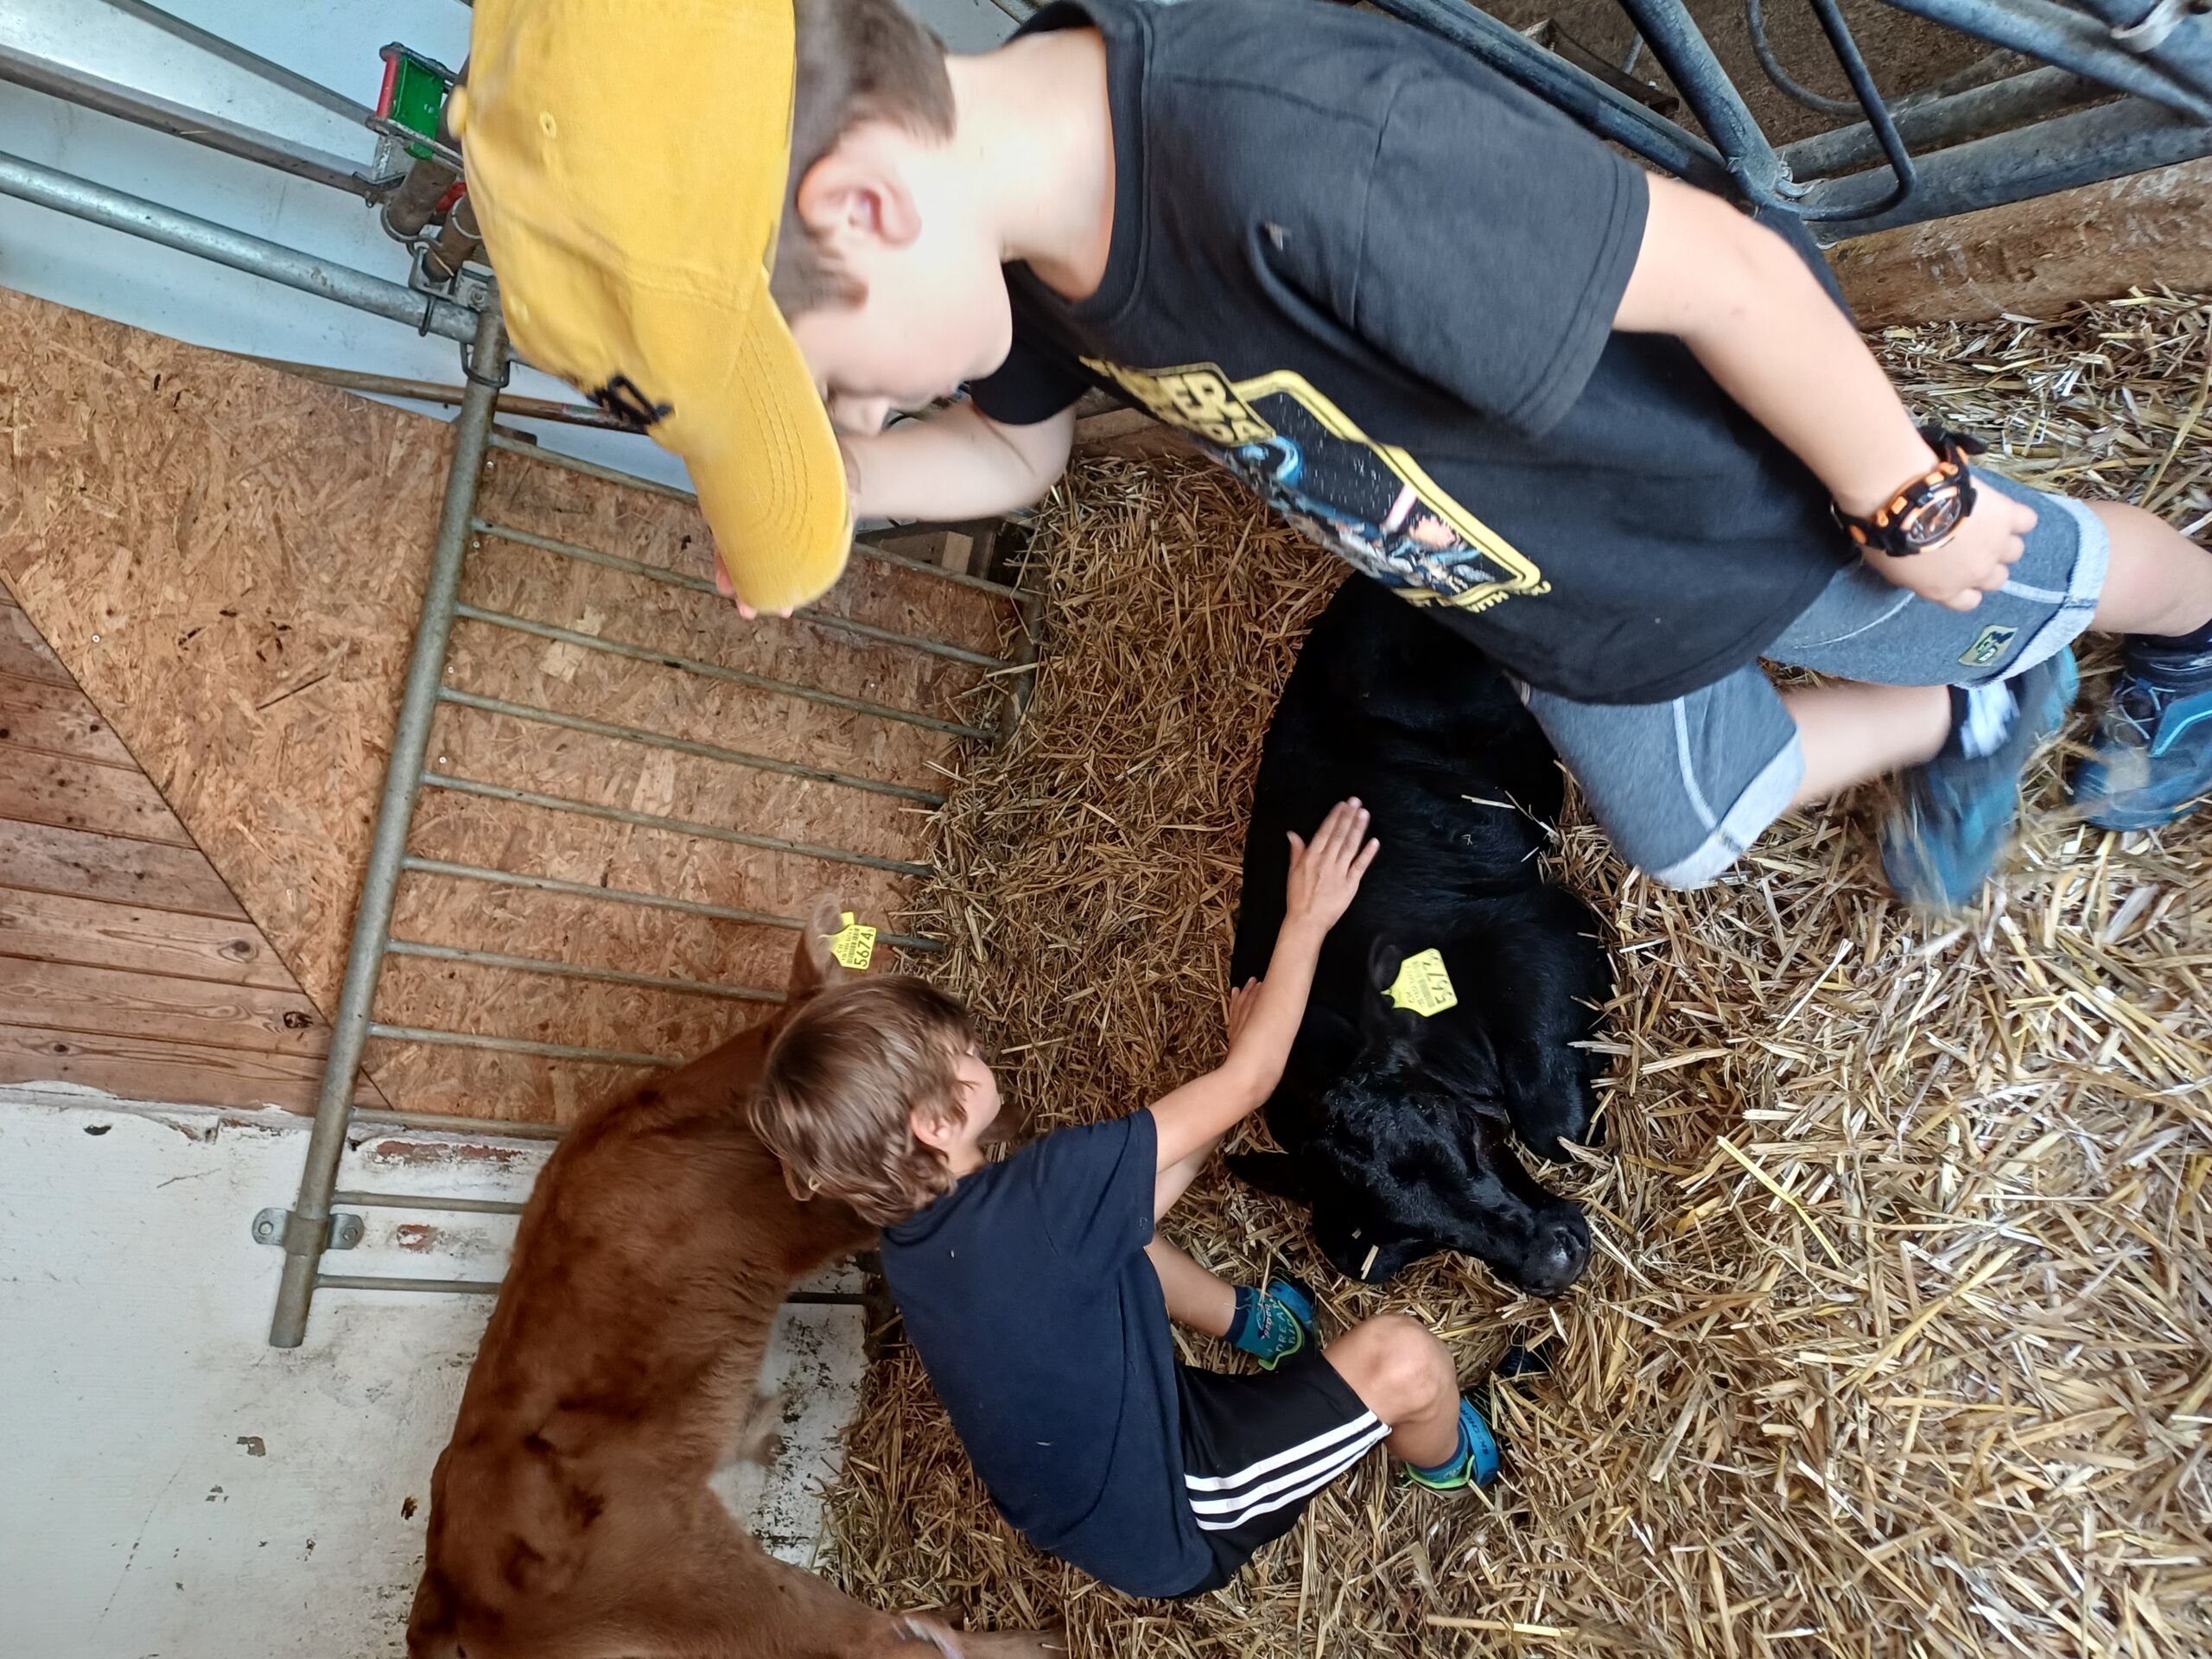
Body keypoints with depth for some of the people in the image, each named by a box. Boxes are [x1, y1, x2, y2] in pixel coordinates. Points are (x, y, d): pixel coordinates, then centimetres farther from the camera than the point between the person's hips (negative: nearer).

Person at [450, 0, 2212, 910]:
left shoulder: (1292, 158, -45)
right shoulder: (1020, 207, -17)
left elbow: (1728, 268, -35)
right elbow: (1012, 447, 3)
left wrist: (1913, 503, -20)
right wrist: (828, 478, -16)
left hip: (1758, 509, -6)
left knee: (2038, 578, 24)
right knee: (1689, 836, 26)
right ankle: (1966, 726, 52)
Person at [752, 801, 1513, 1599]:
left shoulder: (911, 1247, -7)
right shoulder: (1030, 1202, -34)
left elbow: (1111, 1221, 4)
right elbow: (1249, 1085, -25)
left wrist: (1232, 1063, 4)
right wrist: (1306, 920, -14)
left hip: (1085, 1496, 8)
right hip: (1171, 1521, -8)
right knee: (1403, 1359, -19)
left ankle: (1246, 1319, 36)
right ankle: (1445, 1462, 17)